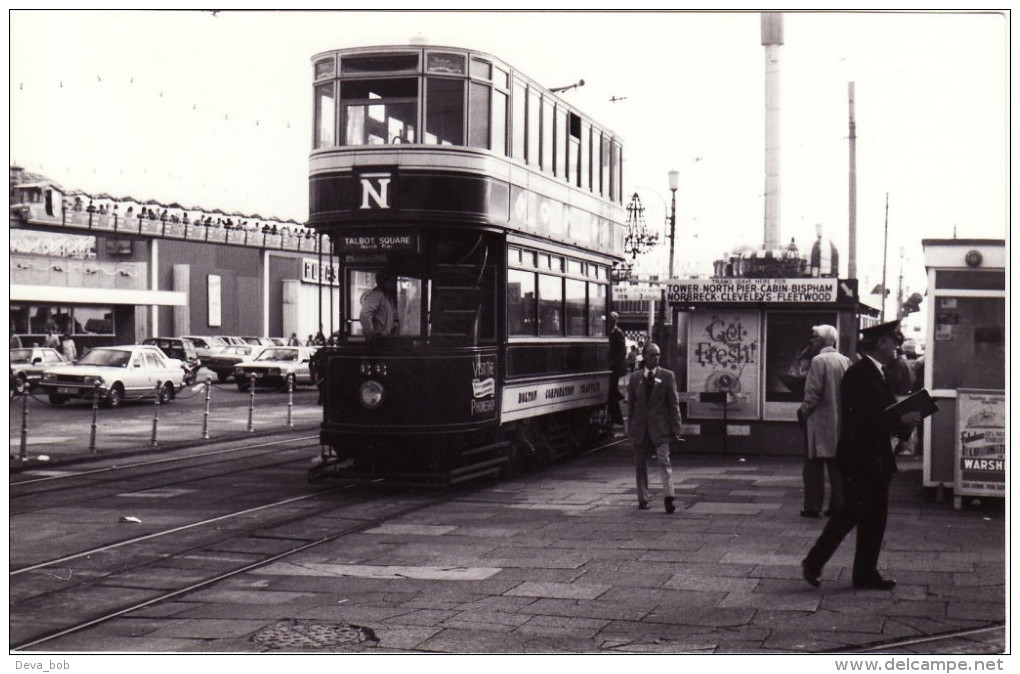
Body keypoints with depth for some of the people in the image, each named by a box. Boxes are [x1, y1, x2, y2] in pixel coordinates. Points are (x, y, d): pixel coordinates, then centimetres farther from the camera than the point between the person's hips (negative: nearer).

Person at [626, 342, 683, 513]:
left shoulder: (667, 376, 1)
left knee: (664, 462, -12)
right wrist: (630, 428, 7)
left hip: (660, 428, -3)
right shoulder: (634, 378, 7)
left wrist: (676, 428, -6)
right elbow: (630, 404, 11)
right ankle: (642, 499, 18)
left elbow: (674, 403, 0)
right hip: (640, 428, 3)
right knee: (640, 465, 8)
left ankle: (669, 498, -16)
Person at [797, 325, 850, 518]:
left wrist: (803, 411, -3)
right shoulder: (846, 361, 4)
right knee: (837, 465, 11)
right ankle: (837, 505, 12)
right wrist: (842, 408, 16)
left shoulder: (818, 361, -14)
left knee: (814, 465, 1)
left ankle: (812, 506, 2)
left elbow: (813, 392, -16)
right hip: (840, 420, 6)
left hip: (819, 420, -6)